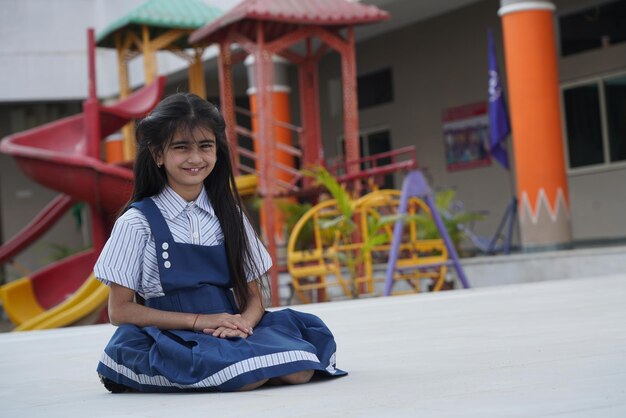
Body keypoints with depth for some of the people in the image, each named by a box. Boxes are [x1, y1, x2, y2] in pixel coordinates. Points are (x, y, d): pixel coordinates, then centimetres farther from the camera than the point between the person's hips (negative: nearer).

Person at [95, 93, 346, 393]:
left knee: (300, 370, -24)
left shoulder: (229, 215, 11)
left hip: (231, 333, 5)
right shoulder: (138, 222, -2)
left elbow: (253, 295, 12)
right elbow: (120, 310, -4)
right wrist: (199, 321, -13)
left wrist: (244, 323, -13)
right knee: (252, 376, -32)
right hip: (171, 341, -5)